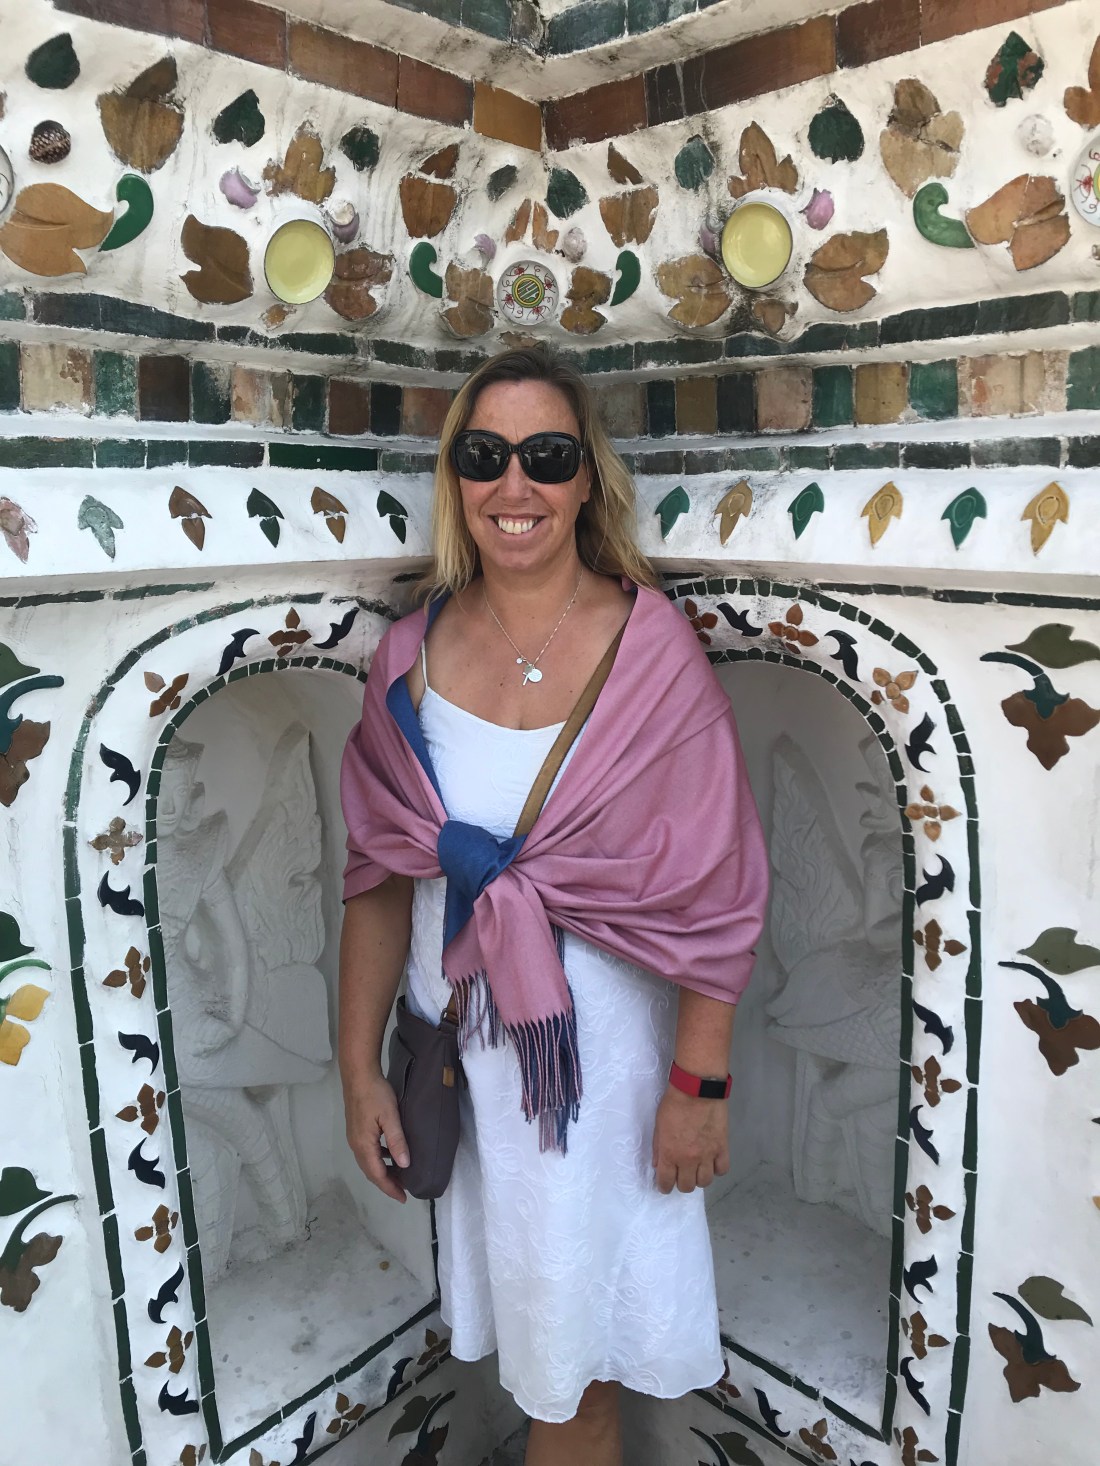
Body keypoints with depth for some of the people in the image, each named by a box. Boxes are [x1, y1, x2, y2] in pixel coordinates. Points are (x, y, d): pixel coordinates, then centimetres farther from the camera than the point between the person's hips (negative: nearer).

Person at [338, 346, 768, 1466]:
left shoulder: (651, 649, -13)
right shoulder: (413, 652, -4)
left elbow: (713, 885, -11)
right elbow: (379, 879, 0)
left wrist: (700, 1083, -10)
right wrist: (360, 1071, 2)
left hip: (601, 1037, -3)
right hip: (453, 1032, 3)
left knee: (580, 1346, 14)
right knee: (508, 1309, 22)